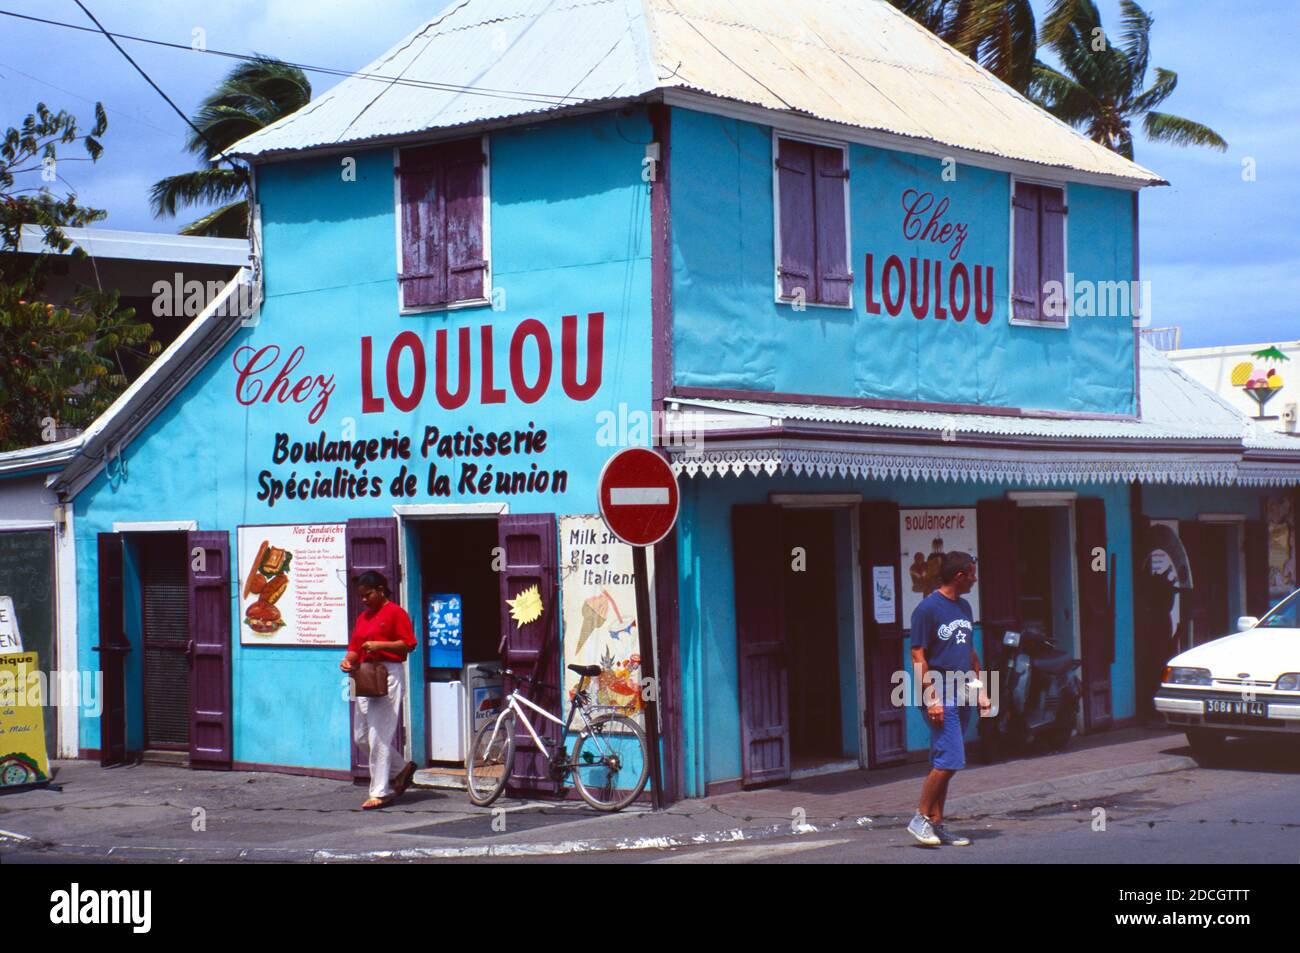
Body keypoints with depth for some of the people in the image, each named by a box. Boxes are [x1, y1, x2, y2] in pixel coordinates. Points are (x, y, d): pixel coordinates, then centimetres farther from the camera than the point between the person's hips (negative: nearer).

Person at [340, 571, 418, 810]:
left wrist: (379, 645, -19)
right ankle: (401, 769, 25)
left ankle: (380, 792, -4)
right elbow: (355, 647, 19)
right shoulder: (363, 617, 20)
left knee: (379, 736, -9)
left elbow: (408, 645, -9)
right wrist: (348, 660, -2)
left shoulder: (395, 612, -3)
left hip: (388, 674, -8)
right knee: (361, 736, 8)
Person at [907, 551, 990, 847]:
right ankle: (920, 820, -4)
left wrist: (980, 690, 18)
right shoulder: (928, 609, -10)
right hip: (941, 693, -8)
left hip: (961, 693, 8)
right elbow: (918, 657, -13)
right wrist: (931, 698, -18)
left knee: (943, 762, 9)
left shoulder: (964, 607, 16)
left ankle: (937, 824, 12)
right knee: (949, 760, -13)